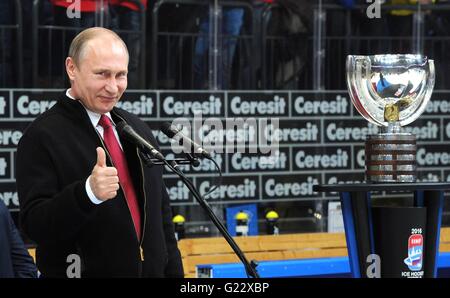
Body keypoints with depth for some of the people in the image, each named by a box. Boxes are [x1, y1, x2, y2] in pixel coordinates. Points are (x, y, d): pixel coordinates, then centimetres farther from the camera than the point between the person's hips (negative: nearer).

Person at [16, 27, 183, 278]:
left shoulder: (138, 129, 10)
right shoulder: (42, 137, -11)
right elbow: (35, 224, -19)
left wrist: (174, 272, 8)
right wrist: (88, 192, -33)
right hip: (85, 271, -5)